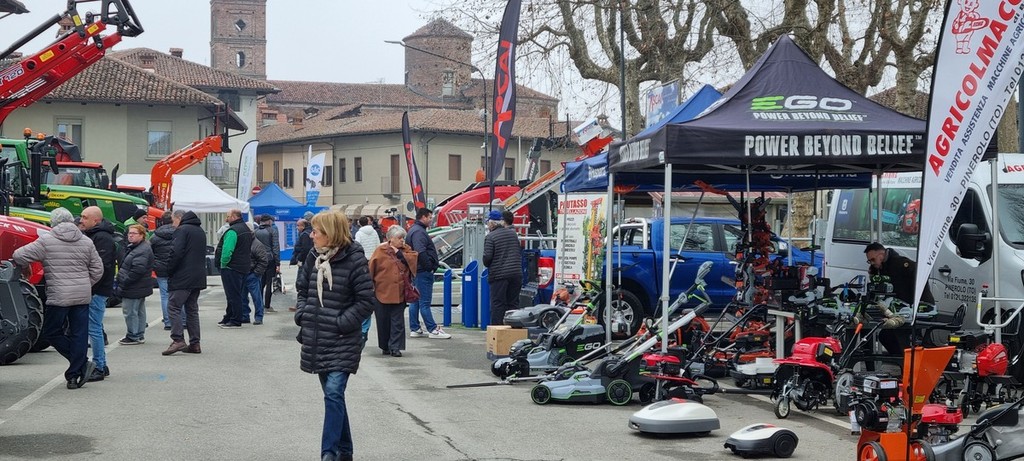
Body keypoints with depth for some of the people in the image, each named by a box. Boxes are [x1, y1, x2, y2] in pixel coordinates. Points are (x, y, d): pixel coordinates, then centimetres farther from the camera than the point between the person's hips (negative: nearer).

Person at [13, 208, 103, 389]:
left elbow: (19, 256, -5)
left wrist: (23, 267, 16)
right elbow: (97, 270, 10)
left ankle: (82, 364, 3)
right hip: (83, 296, 4)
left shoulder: (46, 241, -4)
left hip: (59, 296, -4)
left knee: (51, 332, 9)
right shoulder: (86, 242, 8)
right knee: (79, 334, 8)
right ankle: (75, 374, 8)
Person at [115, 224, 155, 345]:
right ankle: (140, 335, 23)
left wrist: (123, 284, -21)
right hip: (139, 288, 11)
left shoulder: (143, 250, -20)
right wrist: (121, 283, 17)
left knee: (130, 312, -6)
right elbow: (125, 266, 25)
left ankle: (133, 337, 1)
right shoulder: (132, 247, 16)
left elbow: (137, 270, -26)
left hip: (135, 289, -11)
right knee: (139, 311, 16)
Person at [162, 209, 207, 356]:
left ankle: (178, 340, -16)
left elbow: (176, 253, -19)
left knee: (174, 307, -6)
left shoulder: (181, 230, -9)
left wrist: (169, 270, -8)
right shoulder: (200, 231, 19)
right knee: (192, 309, 12)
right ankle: (194, 343, 10)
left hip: (182, 278, -8)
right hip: (198, 278, 8)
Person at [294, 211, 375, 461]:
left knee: (334, 393, -15)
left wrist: (342, 322, -15)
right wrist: (302, 314, 4)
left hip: (342, 342, -6)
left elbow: (367, 300, -11)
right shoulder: (313, 257, 7)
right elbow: (302, 289, 20)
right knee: (333, 395, 13)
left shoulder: (354, 260, -12)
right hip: (316, 341, 6)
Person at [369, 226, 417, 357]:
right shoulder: (380, 250, -2)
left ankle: (395, 347, 3)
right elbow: (371, 269, -1)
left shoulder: (406, 250, 9)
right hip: (382, 292, -2)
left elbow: (415, 258, -9)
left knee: (398, 321, -1)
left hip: (399, 293, 2)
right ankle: (385, 347, 19)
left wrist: (399, 253, -10)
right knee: (383, 321, 5)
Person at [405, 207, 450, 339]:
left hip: (416, 271, 11)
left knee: (415, 301, 12)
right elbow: (420, 252, -26)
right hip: (423, 271, -11)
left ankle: (414, 329, 17)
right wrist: (429, 267, -17)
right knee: (425, 302, -7)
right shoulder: (418, 232, -16)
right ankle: (433, 330, -5)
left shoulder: (414, 230, 18)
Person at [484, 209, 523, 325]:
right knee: (513, 303, 10)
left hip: (499, 275, -5)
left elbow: (487, 257, -13)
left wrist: (487, 265, 7)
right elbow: (520, 252, 14)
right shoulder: (513, 233, 10)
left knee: (498, 304, 0)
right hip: (516, 274, 5)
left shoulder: (490, 237, -8)